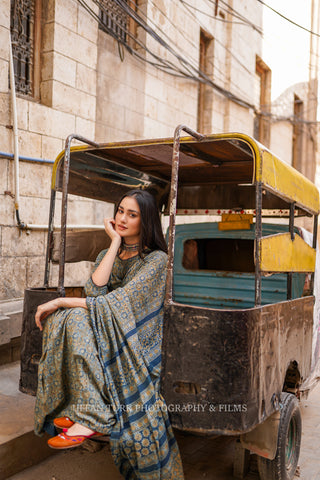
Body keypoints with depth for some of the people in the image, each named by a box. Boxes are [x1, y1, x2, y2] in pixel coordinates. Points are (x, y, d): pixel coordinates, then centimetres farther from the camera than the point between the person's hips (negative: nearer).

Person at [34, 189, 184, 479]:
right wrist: (115, 243, -4)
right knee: (71, 317, -25)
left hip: (138, 342, -5)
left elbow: (120, 301, -18)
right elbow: (94, 290, -7)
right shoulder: (108, 255, 14)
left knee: (77, 317, -30)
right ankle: (82, 410, -25)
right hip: (105, 334, 5)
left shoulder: (156, 259, -6)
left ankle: (91, 417, -30)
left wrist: (61, 301, -17)